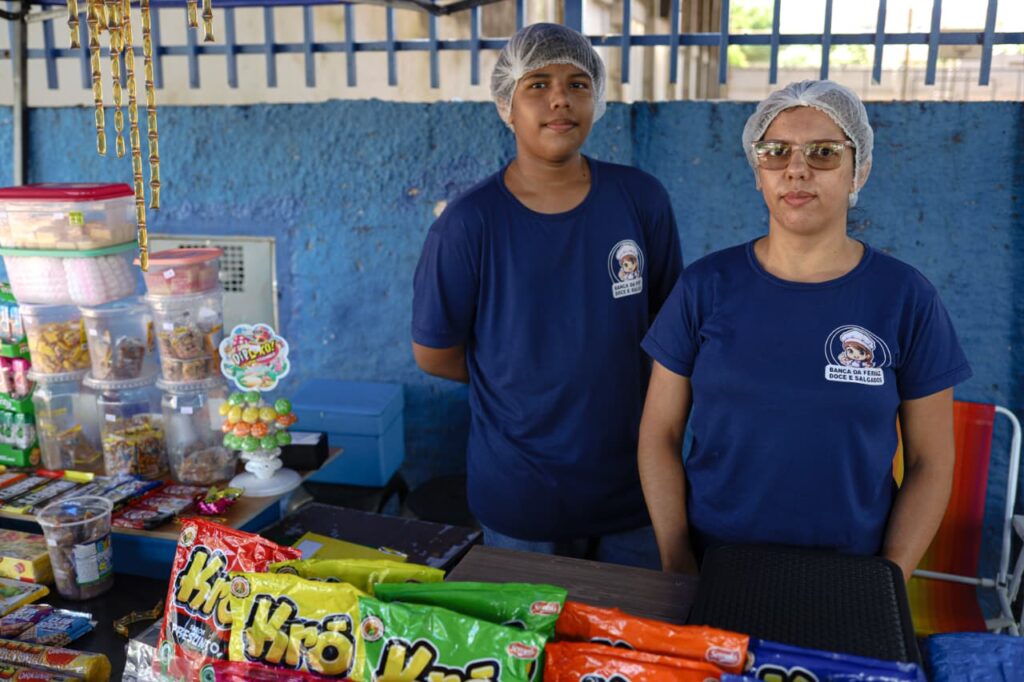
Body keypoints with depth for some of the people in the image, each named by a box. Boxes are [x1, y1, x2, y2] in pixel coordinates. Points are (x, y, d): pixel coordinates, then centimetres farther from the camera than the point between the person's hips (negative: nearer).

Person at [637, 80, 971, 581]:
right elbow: (659, 435, -3)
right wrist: (679, 566, -10)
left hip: (849, 576, 0)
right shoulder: (706, 286, -5)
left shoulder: (905, 298, -5)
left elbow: (930, 462, -1)